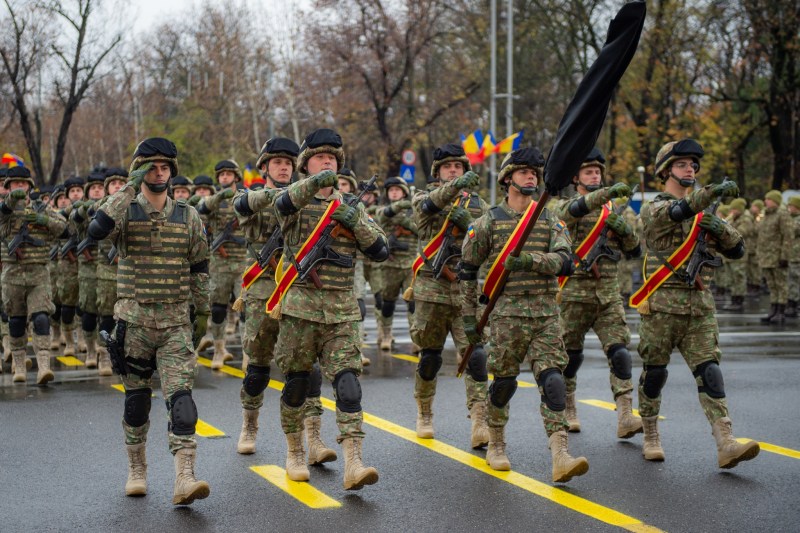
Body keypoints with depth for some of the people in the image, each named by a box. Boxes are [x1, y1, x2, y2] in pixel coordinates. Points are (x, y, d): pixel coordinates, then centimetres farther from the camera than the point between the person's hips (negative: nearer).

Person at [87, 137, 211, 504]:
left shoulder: (188, 217, 6)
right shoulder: (124, 212, 0)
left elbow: (199, 269, 12)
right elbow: (96, 230, -23)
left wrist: (203, 313, 11)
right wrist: (130, 187, -22)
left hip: (176, 322, 0)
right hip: (134, 320, 0)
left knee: (181, 397, -12)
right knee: (136, 399, 10)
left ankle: (184, 480, -18)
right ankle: (136, 470, 27)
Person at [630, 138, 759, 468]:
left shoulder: (705, 213, 17)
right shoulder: (653, 209, -1)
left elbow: (737, 251, 13)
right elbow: (676, 212, -26)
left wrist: (719, 227, -7)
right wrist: (714, 191, -42)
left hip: (700, 306, 4)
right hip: (662, 305, -4)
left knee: (708, 371, -7)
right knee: (654, 371, 5)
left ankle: (726, 445, -16)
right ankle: (651, 436, 22)